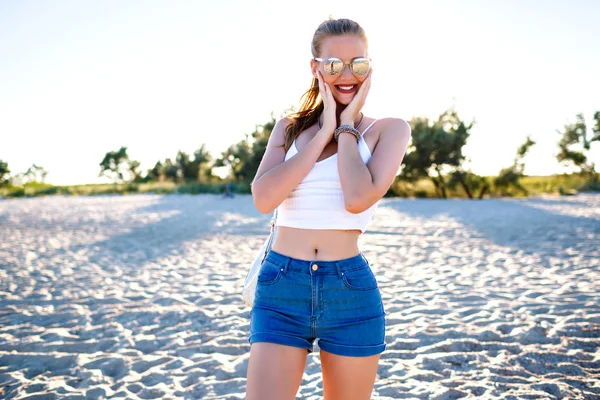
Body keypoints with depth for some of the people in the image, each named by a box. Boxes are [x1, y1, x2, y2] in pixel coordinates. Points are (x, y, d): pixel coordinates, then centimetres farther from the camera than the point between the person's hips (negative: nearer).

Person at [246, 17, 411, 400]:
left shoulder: (389, 129, 1)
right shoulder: (289, 127, 9)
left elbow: (358, 198, -17)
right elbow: (263, 198, -9)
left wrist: (346, 128, -5)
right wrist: (324, 132, -7)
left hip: (351, 291, -1)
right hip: (281, 288, 1)